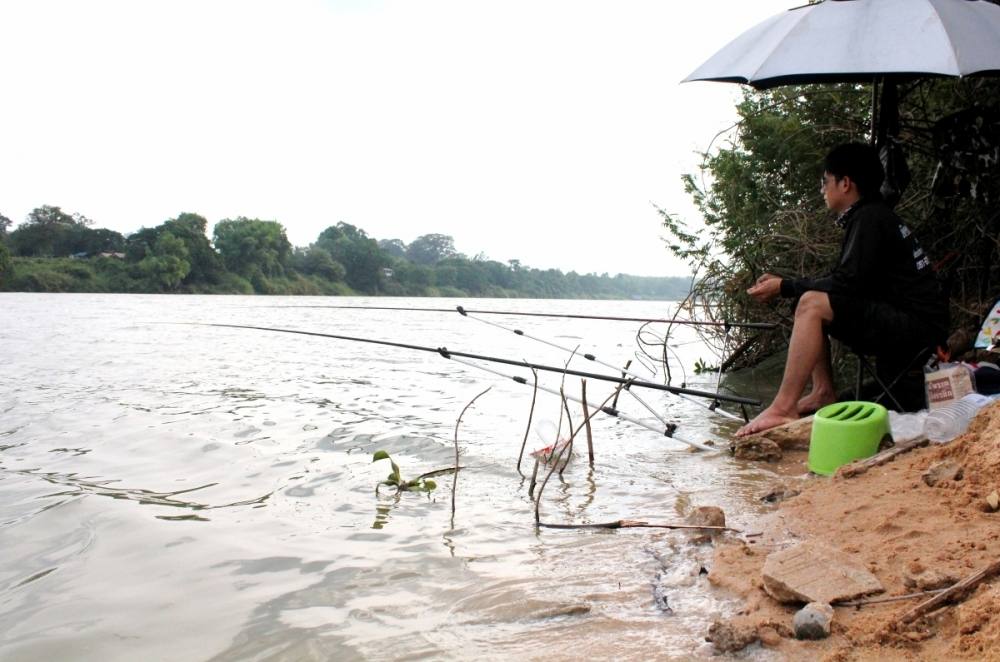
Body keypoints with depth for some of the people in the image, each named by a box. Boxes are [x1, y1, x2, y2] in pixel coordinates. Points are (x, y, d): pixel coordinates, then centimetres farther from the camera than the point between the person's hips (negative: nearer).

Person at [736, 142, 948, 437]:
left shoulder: (870, 219, -13)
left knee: (812, 305, -23)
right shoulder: (869, 217, 18)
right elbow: (843, 283, 17)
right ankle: (824, 393, 5)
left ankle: (783, 407, -26)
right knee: (811, 303, 14)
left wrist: (785, 287, -11)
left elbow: (846, 285, -21)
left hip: (917, 328, -11)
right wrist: (784, 283, 8)